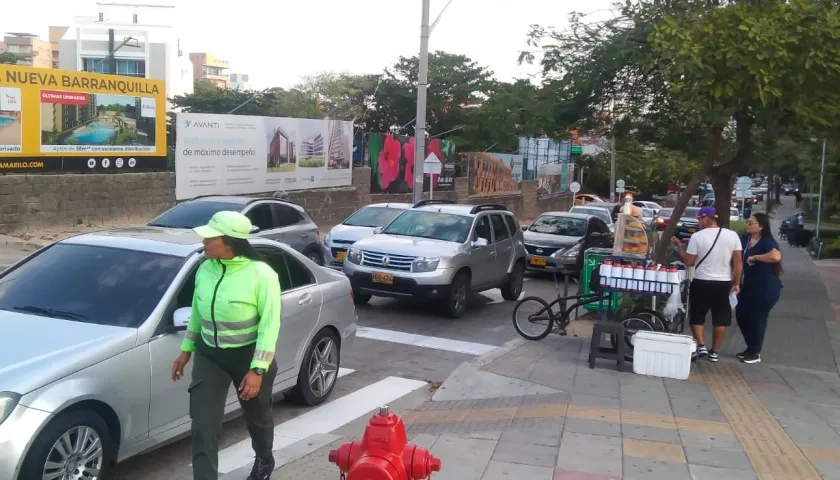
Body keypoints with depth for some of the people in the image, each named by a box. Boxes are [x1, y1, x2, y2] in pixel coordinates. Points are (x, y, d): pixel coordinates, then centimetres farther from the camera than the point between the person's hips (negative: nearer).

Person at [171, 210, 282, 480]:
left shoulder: (261, 274, -21)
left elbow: (270, 325, -20)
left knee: (257, 416, 21)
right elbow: (196, 314, 11)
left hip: (248, 356, -4)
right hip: (209, 355, 4)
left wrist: (257, 369, -24)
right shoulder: (205, 270, -3)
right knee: (203, 428, -5)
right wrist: (186, 351, 13)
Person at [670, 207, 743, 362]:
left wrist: (679, 246, 7)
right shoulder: (732, 235, 0)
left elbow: (688, 262, -6)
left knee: (697, 316, 11)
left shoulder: (697, 236, -9)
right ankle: (714, 352, 14)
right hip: (724, 283, 3)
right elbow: (737, 261, 0)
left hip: (701, 282, -3)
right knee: (720, 318, 11)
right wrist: (736, 283, 6)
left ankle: (701, 346, -1)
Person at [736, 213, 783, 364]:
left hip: (765, 288, -8)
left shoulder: (767, 242, -16)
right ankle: (750, 348, 29)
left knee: (756, 319, 1)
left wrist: (755, 257, -27)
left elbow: (776, 256, -37)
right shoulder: (745, 239, 6)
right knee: (741, 317, 12)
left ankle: (755, 353, 16)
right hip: (747, 286, 8)